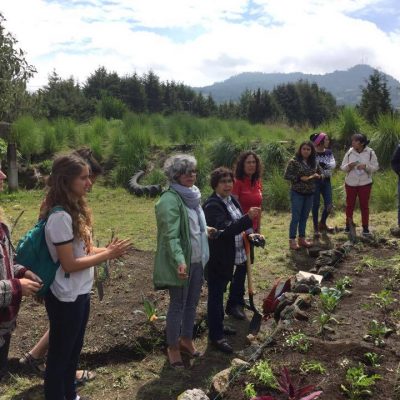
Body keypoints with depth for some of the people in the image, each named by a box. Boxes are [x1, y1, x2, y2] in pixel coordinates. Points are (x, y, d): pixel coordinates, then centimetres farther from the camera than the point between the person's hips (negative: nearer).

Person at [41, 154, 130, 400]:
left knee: (73, 350, 24)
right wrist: (108, 254, -19)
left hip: (80, 293, 9)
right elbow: (69, 264, -24)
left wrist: (108, 250, -9)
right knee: (60, 354, 10)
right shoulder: (61, 216, -24)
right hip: (66, 297, -9)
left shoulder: (76, 210, 5)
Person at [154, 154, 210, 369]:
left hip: (197, 260, 8)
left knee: (192, 303, 18)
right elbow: (171, 235, -27)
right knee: (178, 305, 4)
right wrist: (179, 260, -35)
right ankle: (173, 347, 21)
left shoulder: (192, 195, 10)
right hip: (182, 262, -8)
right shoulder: (170, 200, -19)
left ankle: (186, 339, 35)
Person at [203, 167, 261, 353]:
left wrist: (250, 234, 2)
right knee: (215, 295, 2)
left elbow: (238, 225, 19)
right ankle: (216, 336, 12)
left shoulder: (232, 200, 7)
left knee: (220, 292, 21)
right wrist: (248, 218, -39)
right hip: (216, 259, -8)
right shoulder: (212, 205, -21)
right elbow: (224, 229, -32)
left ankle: (218, 326, 36)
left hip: (230, 257, 9)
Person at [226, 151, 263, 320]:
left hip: (251, 229, 7)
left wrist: (258, 230, 15)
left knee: (246, 263, 13)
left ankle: (238, 298, 28)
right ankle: (234, 304, 7)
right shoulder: (238, 183, -14)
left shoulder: (257, 183, 8)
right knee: (242, 265, -4)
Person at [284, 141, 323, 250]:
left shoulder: (314, 162, 6)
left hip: (310, 193, 5)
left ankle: (302, 239, 23)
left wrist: (317, 176, -6)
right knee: (296, 217, -2)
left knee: (304, 217, 13)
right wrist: (300, 178, -20)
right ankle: (292, 240, 6)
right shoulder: (294, 161, -10)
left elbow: (320, 173, 17)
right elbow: (287, 175, -13)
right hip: (297, 193, -5)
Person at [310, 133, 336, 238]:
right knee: (316, 204, 2)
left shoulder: (329, 152, 7)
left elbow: (333, 165, -8)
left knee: (329, 204, 6)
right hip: (315, 181, -5)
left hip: (326, 181, 5)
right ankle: (316, 228, 14)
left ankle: (322, 224, 30)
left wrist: (323, 165, -21)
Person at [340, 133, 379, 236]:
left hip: (365, 183, -1)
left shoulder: (370, 153, -8)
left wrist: (365, 166, -22)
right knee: (349, 205, 10)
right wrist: (348, 166, -21)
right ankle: (348, 226, 23)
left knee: (364, 205, 7)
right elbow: (342, 167, 0)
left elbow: (375, 167, -5)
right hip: (350, 183, 1)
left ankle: (365, 227, 17)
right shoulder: (349, 152, -4)